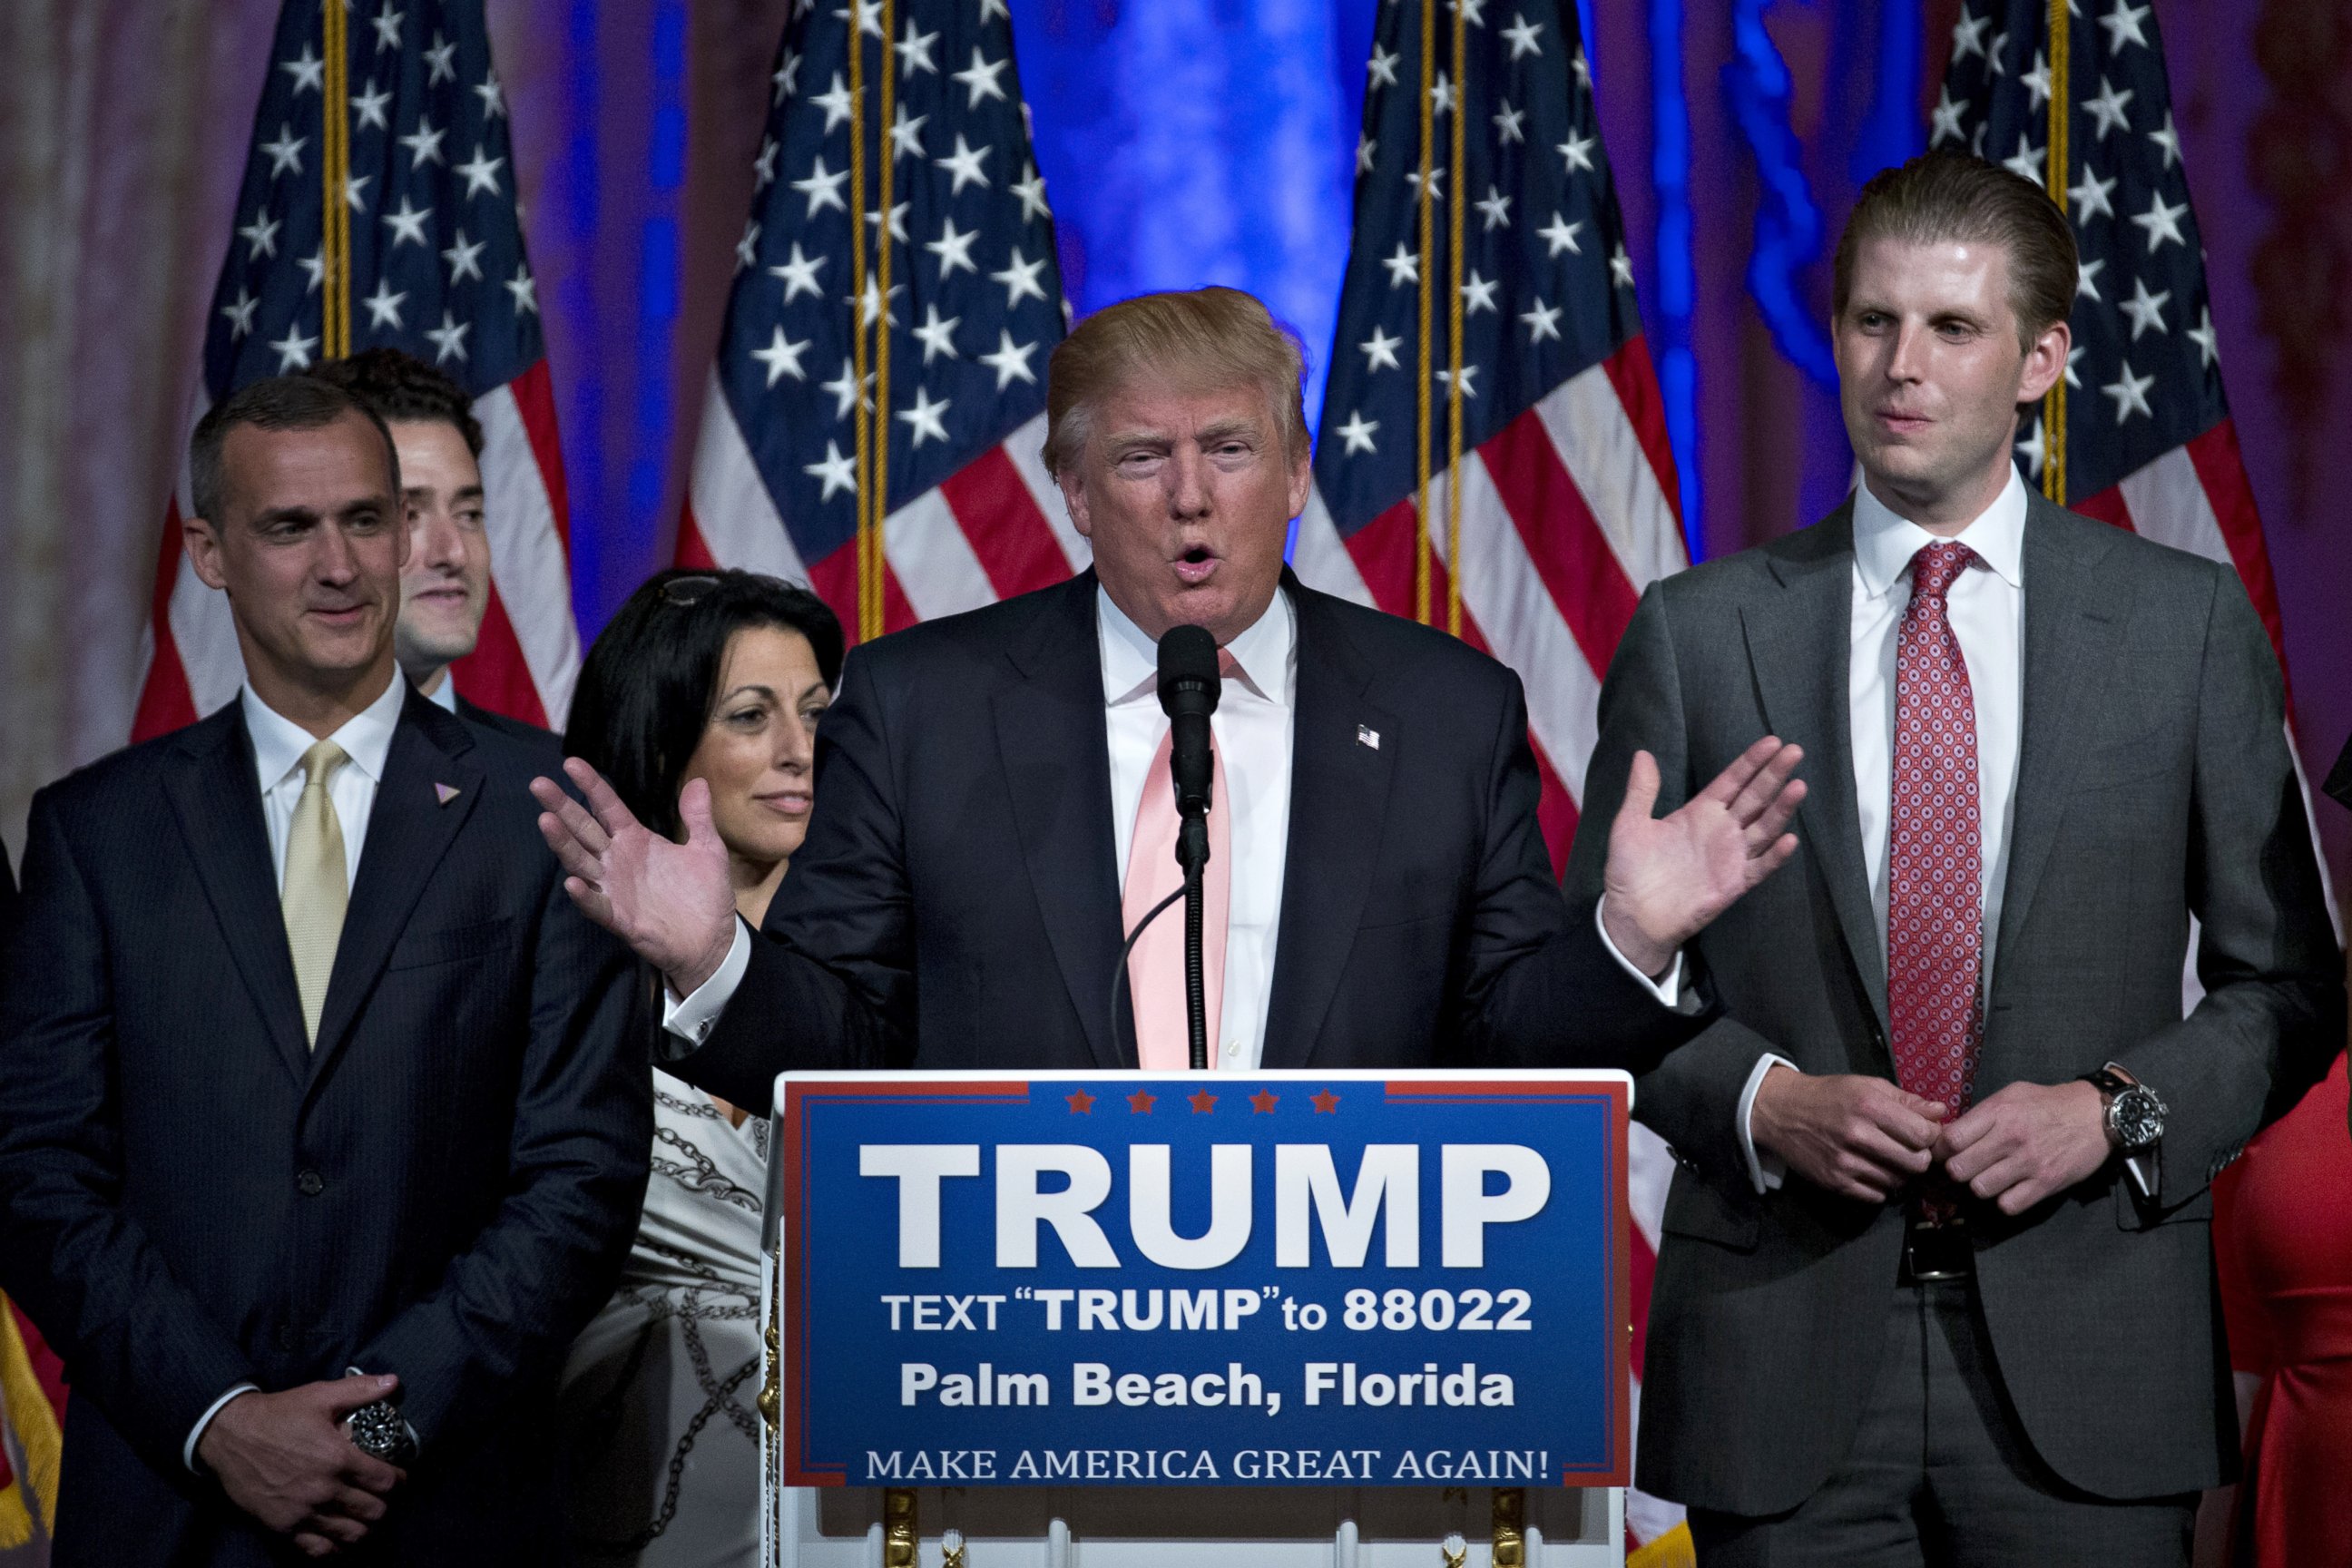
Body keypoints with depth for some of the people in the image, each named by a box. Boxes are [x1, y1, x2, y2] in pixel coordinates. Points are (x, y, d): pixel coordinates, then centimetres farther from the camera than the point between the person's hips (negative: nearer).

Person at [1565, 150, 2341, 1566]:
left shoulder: (2188, 624, 4)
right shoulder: (1697, 633, 5)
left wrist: (2117, 1110, -9)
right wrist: (1762, 1099, -10)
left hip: (2082, 1357, 0)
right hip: (1786, 1355, 0)